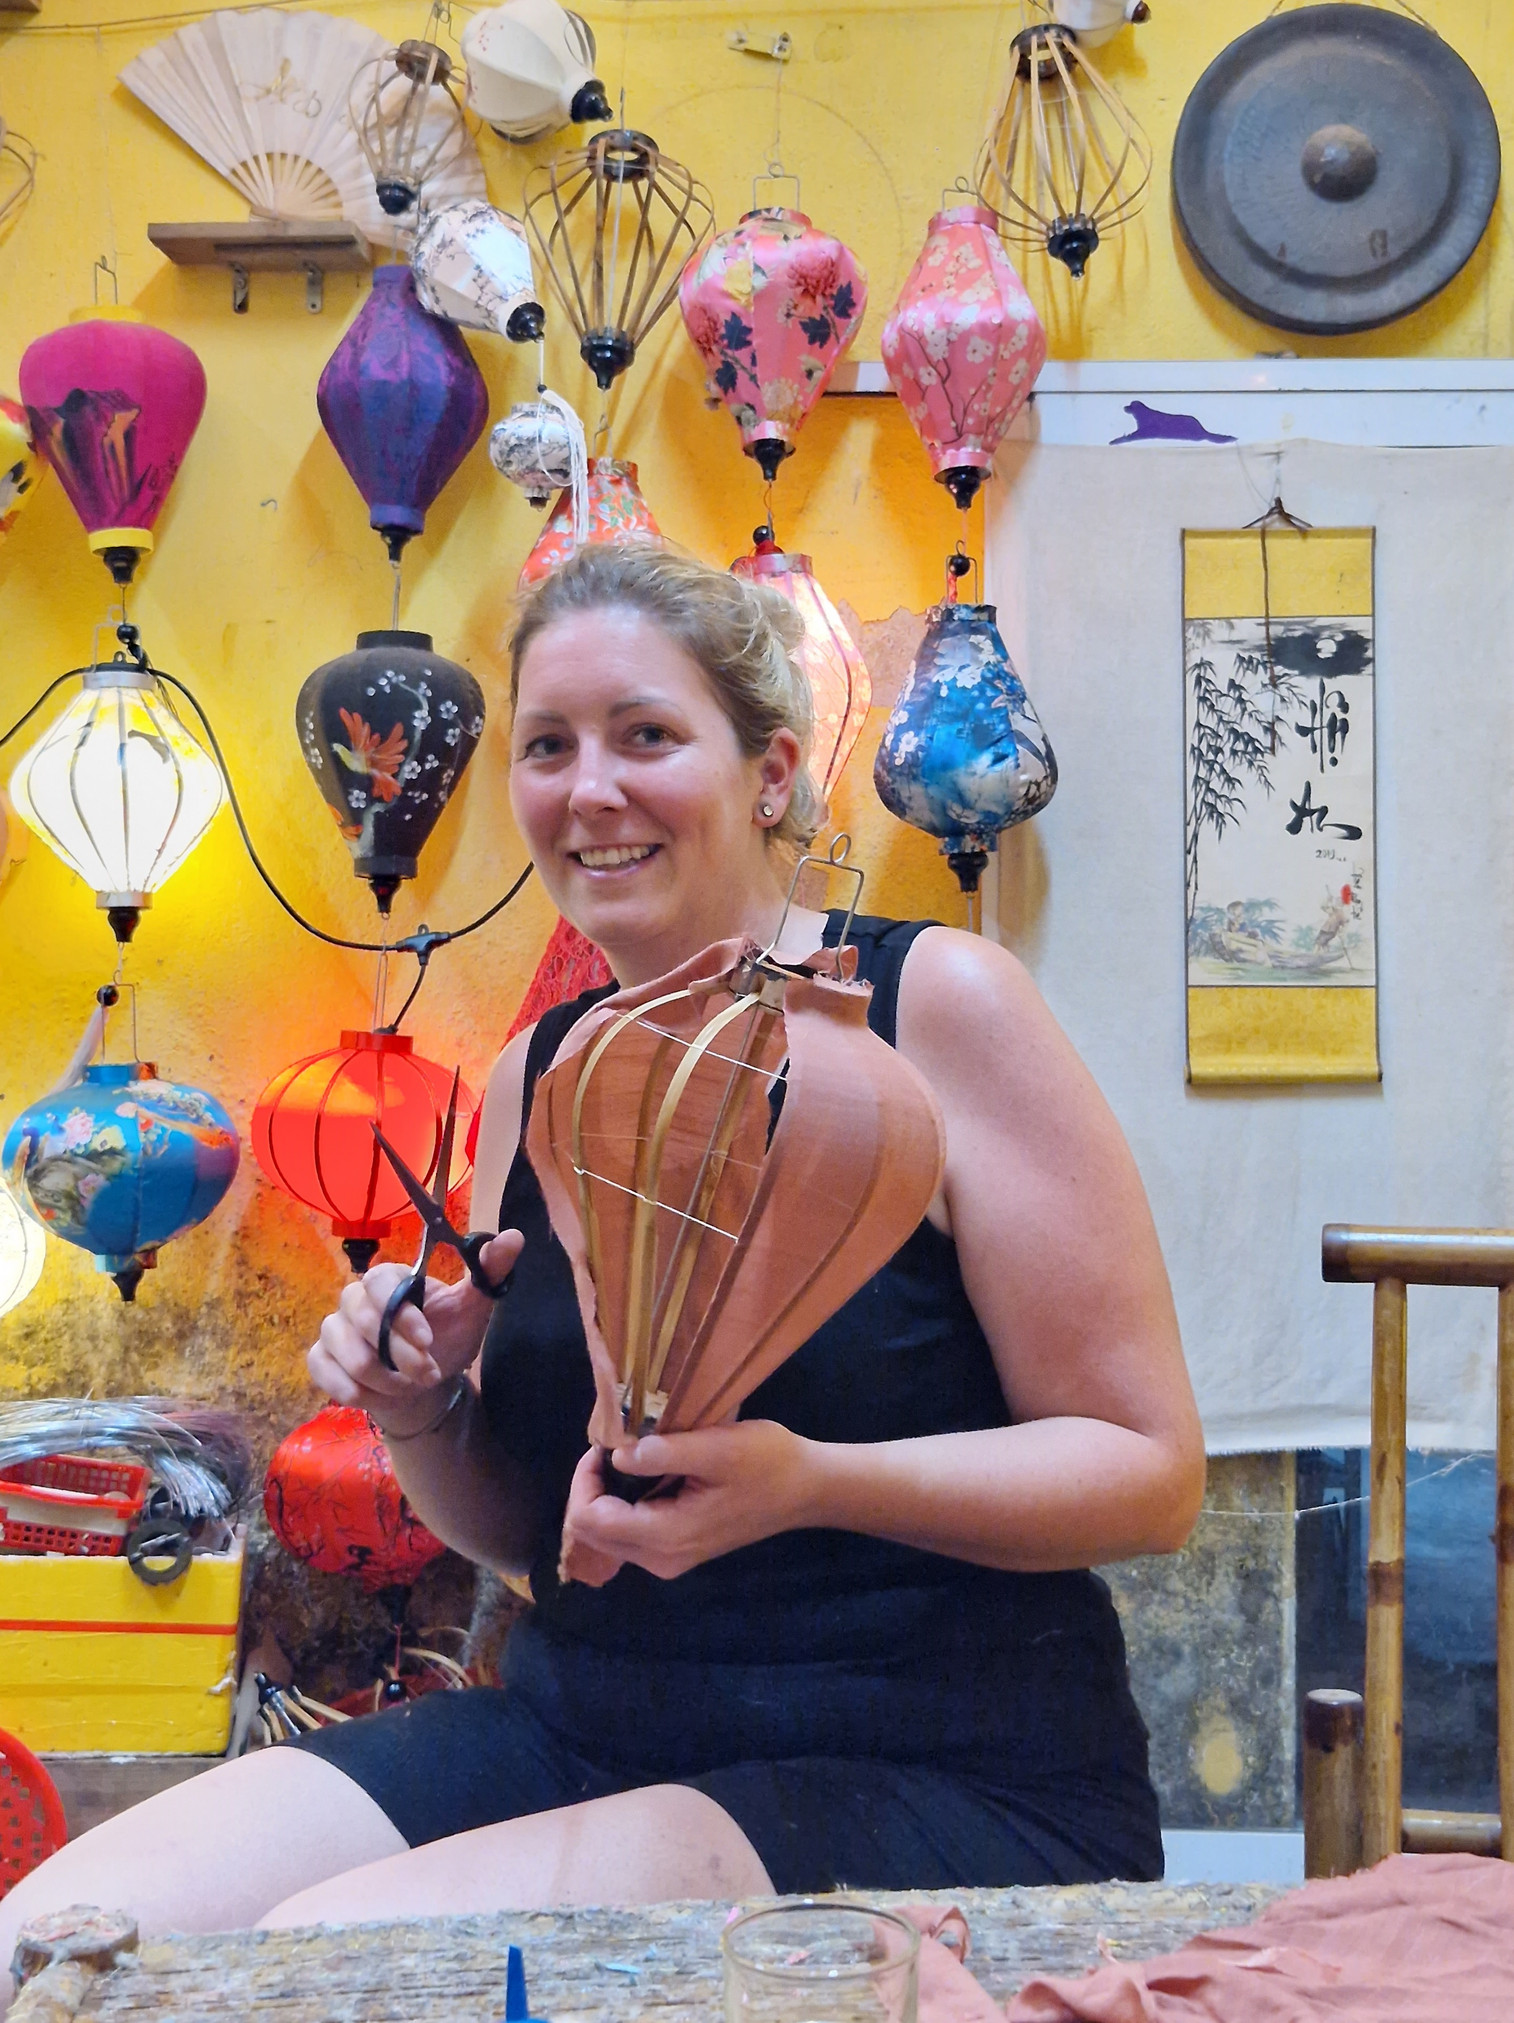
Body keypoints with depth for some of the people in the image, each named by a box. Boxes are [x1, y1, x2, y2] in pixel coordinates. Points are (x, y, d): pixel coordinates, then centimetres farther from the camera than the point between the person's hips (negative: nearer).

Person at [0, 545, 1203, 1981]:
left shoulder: (933, 1004, -8)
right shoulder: (537, 1076, 9)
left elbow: (1152, 1470, -10)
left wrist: (810, 1482, -24)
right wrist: (422, 1417, -4)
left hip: (944, 1783, -5)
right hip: (580, 1732, 5)